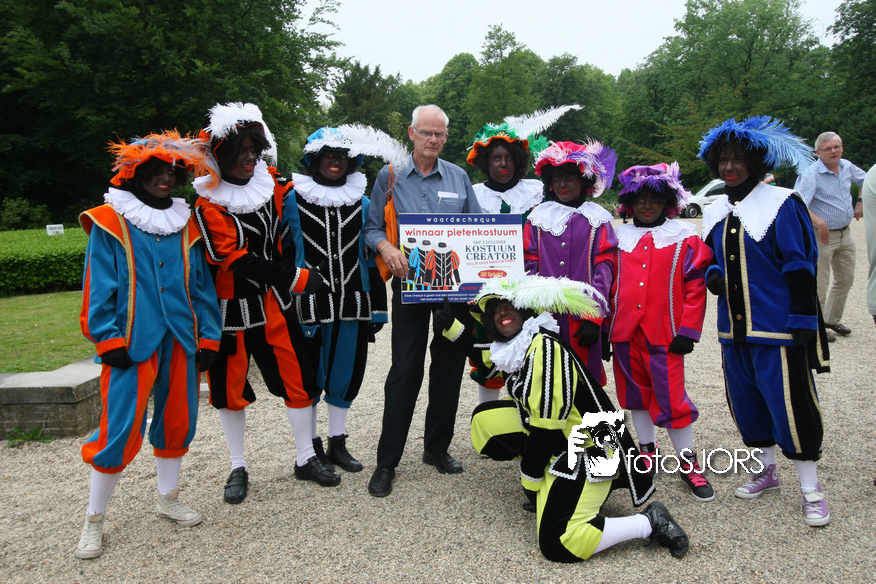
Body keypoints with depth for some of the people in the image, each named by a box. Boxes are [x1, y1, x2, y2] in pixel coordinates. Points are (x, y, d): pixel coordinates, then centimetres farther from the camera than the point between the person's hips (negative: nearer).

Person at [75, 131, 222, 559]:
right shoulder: (110, 222, 0)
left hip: (180, 339, 5)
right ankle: (94, 520, 15)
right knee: (121, 430, -4)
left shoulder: (185, 225, 11)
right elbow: (99, 287, -4)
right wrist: (109, 341, -10)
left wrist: (207, 338, 6)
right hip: (132, 343, -4)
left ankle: (168, 498, 33)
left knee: (178, 420, 12)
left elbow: (201, 285, 11)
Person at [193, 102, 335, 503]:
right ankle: (238, 468, 27)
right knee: (231, 388, 9)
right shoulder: (208, 204, -14)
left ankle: (306, 458, 23)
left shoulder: (271, 184, 3)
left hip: (274, 304, 4)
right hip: (231, 308, -4)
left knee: (297, 378, 6)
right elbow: (236, 260, -20)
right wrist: (296, 278, -18)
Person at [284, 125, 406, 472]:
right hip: (309, 304, -3)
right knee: (309, 375, 4)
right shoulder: (293, 201, 1)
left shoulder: (362, 202, 10)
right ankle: (311, 446, 21)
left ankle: (337, 443, 25)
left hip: (353, 304, 3)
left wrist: (377, 309, 8)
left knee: (347, 372, 9)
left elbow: (372, 257, 11)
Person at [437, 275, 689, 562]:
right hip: (557, 441, 9)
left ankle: (650, 522, -3)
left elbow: (545, 427, -21)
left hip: (587, 453, -9)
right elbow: (481, 354, 30)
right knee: (485, 418, 7)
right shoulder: (513, 347, 4)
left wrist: (529, 481, -10)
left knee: (557, 544, -18)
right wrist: (451, 327, 24)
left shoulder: (544, 347, -23)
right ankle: (547, 485, 9)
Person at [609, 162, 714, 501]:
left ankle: (688, 463, 13)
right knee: (636, 393, 14)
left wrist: (687, 331, -9)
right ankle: (648, 451, 31)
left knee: (671, 397, -4)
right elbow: (609, 283, 11)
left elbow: (695, 287, -3)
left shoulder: (685, 238, 1)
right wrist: (603, 324, 7)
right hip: (624, 332, 3)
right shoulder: (619, 238, 8)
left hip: (664, 333, -3)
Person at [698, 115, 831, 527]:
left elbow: (800, 268, -10)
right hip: (734, 327, 6)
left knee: (791, 405, -3)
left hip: (777, 326, -6)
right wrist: (712, 275, -3)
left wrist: (804, 321, -14)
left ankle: (811, 489, 13)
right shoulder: (715, 213, 11)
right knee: (746, 401, 14)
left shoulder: (782, 204, -7)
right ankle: (765, 469, 33)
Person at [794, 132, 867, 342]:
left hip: (845, 234, 8)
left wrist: (861, 202, 14)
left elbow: (865, 180, 26)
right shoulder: (811, 174, -17)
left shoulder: (847, 167, 5)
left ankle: (832, 320, 30)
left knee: (845, 279, 16)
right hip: (822, 235, -8)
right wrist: (818, 222, -39)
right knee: (820, 285, -4)